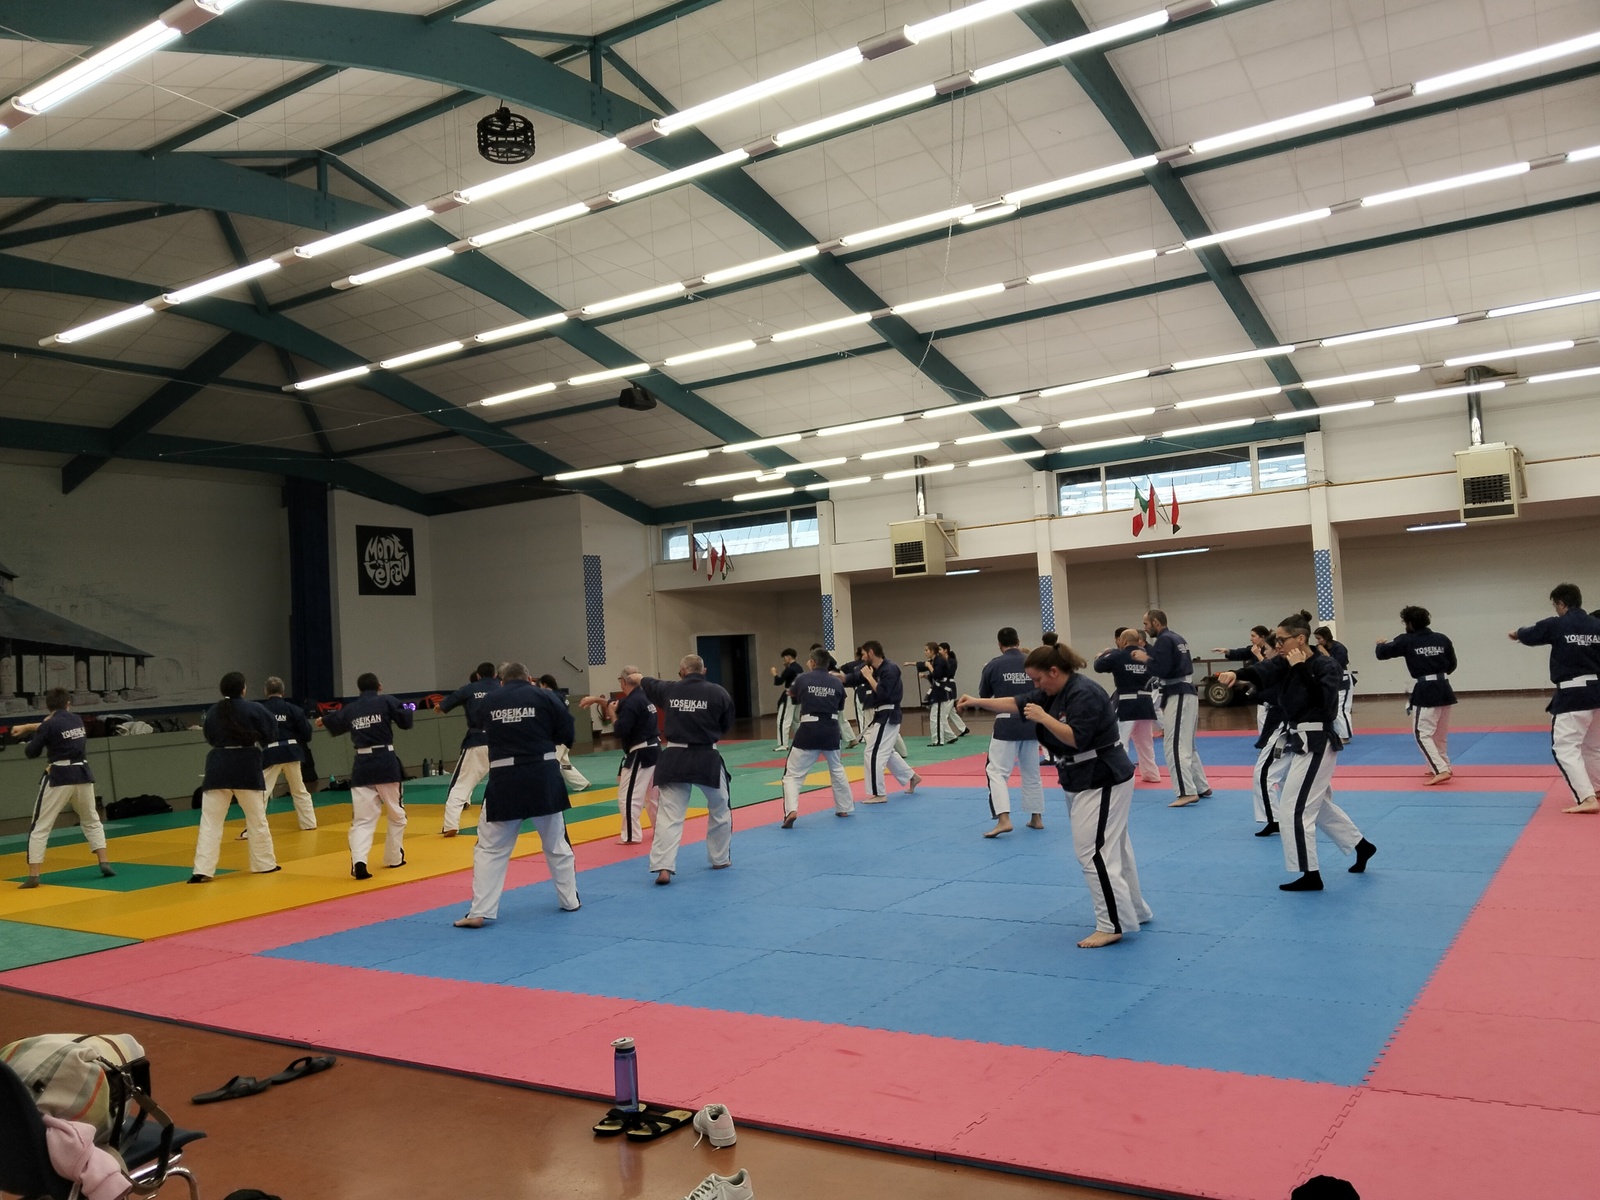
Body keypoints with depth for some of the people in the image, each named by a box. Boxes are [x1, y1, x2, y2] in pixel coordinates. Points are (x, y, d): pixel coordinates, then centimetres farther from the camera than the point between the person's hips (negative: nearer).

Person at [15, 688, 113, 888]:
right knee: (91, 821, 22)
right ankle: (104, 863, 13)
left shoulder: (49, 725, -8)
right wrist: (26, 727, 27)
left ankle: (33, 875, -4)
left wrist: (30, 733, 17)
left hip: (59, 778, -5)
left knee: (40, 826, 2)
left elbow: (31, 752, -1)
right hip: (82, 775, 5)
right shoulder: (77, 720, 9)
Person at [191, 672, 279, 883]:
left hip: (218, 767, 2)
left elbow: (209, 736, 16)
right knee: (257, 818, 12)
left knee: (210, 821, 2)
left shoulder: (212, 712, 5)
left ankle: (203, 870, -6)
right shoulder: (252, 709, -7)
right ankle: (264, 863, 22)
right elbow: (272, 732, -2)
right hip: (247, 767, -2)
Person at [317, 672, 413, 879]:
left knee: (362, 819, 1)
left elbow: (334, 724, 30)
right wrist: (411, 710, 22)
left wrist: (323, 720, 55)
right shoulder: (386, 701, -3)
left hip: (362, 766, 2)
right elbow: (406, 721, -2)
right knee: (396, 813, 17)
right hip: (386, 762, -2)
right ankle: (394, 858, 26)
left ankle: (359, 861, -19)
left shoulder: (350, 709, 11)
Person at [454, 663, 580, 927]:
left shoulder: (488, 701, 5)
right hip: (543, 776, 0)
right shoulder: (544, 696, 0)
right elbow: (567, 733, 4)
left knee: (490, 847, 7)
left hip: (504, 780, 0)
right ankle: (570, 900, 26)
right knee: (556, 842, 17)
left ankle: (479, 912, 2)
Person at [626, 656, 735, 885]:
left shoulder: (669, 689, 2)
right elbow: (726, 726, 6)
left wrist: (639, 678, 48)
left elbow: (649, 684, 25)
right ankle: (720, 859, 30)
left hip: (675, 758, 1)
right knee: (720, 810, 20)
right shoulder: (718, 693, -6)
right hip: (706, 759, -1)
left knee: (669, 814, 2)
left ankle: (664, 868, -10)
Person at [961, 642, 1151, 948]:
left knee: (1095, 852, -10)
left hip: (1103, 781, -10)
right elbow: (1018, 703, 7)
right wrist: (977, 702, 1)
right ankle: (1134, 911, 29)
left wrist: (1043, 718, -24)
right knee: (1113, 847, 18)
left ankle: (1113, 925, -4)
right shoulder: (1055, 693, 8)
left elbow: (1077, 738, -28)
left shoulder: (1084, 694, -22)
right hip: (1083, 781, 10)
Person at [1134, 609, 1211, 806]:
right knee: (1187, 745, 18)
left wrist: (1145, 659, -7)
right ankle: (1201, 787, 23)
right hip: (1187, 693, 11)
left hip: (1178, 697, -11)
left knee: (1175, 747, -9)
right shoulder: (1177, 638, 16)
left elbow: (1161, 670, -22)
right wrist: (1149, 656, 13)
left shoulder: (1164, 640, -14)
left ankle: (1187, 792, -12)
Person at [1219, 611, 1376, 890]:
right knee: (1319, 804, 23)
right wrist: (1237, 674, -34)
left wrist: (1302, 668, -31)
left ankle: (1310, 875, 2)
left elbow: (1323, 698, -30)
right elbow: (1264, 670, -14)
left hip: (1316, 743, -9)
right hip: (1300, 740, 9)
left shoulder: (1326, 665, -15)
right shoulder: (1287, 662, 5)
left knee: (1296, 808, -7)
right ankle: (1361, 846, 41)